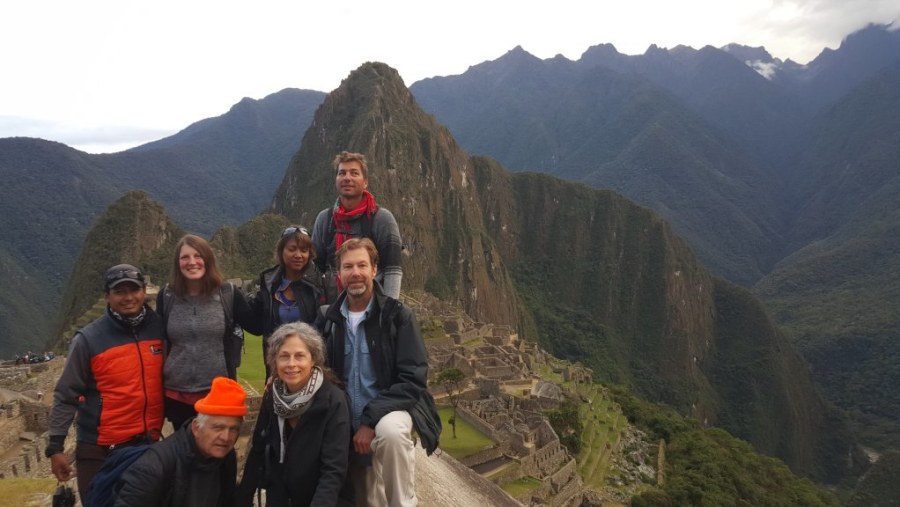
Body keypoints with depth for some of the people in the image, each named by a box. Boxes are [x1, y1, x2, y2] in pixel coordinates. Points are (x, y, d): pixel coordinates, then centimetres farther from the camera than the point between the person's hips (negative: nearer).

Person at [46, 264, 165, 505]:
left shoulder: (159, 328, -3)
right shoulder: (89, 339, -12)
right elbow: (66, 396, -8)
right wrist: (55, 447, -9)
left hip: (148, 443, 3)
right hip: (100, 450, -3)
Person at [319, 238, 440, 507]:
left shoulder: (397, 315, -9)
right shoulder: (330, 320, 4)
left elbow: (413, 379, -15)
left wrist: (370, 419, -22)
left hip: (390, 411, -4)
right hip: (348, 423, 4)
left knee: (390, 431, -37)